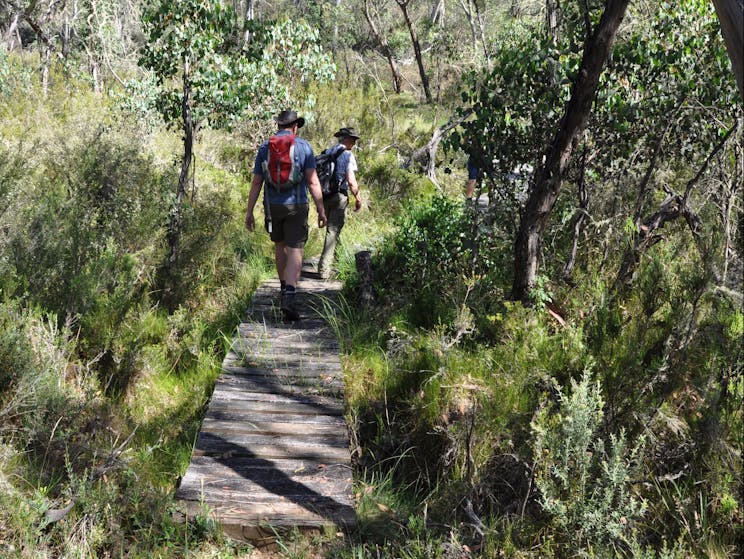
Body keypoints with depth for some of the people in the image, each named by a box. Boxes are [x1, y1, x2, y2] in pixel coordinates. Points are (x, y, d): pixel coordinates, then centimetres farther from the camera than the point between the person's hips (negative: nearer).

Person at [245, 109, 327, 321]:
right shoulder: (303, 146, -2)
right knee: (295, 251, -5)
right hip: (296, 205, -3)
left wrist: (249, 212, 8)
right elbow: (313, 181, -6)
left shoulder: (265, 147, 4)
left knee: (280, 246, 23)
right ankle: (289, 296, -20)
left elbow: (256, 182, 4)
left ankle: (284, 288, 35)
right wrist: (321, 209, -2)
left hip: (272, 206, 3)